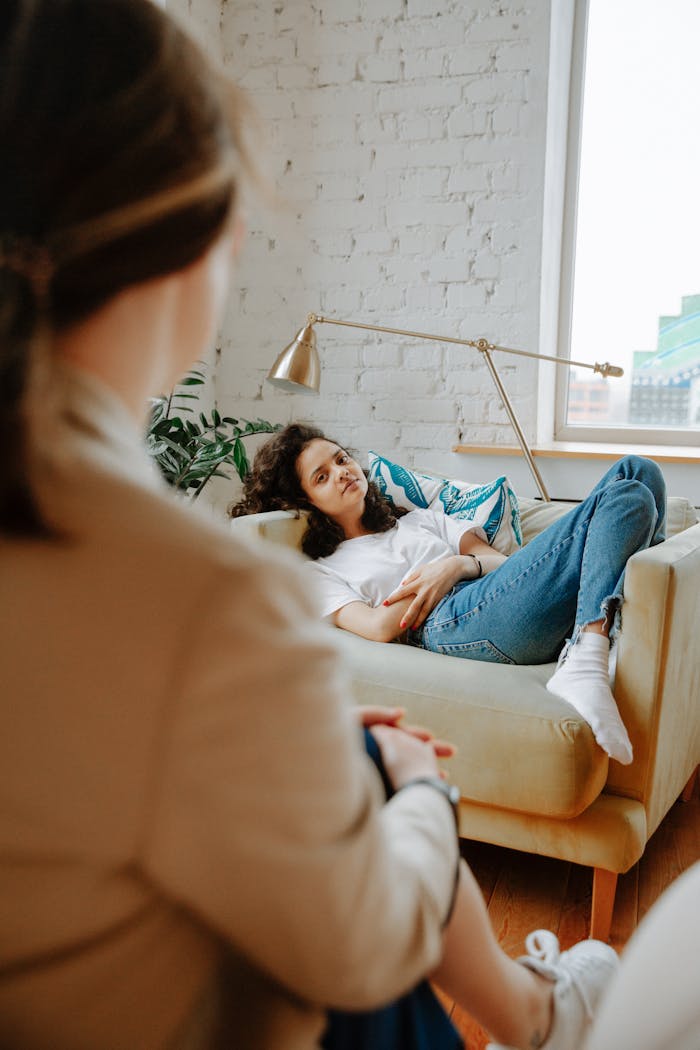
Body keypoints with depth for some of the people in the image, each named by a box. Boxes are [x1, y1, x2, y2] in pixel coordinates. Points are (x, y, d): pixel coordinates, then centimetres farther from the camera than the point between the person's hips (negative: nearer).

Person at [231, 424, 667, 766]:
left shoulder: (420, 519, 34)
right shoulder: (321, 571, 18)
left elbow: (501, 561, 20)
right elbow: (377, 627, -2)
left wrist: (458, 564, -1)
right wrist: (441, 575, -2)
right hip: (456, 619, -7)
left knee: (638, 471, -12)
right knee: (630, 497, -20)